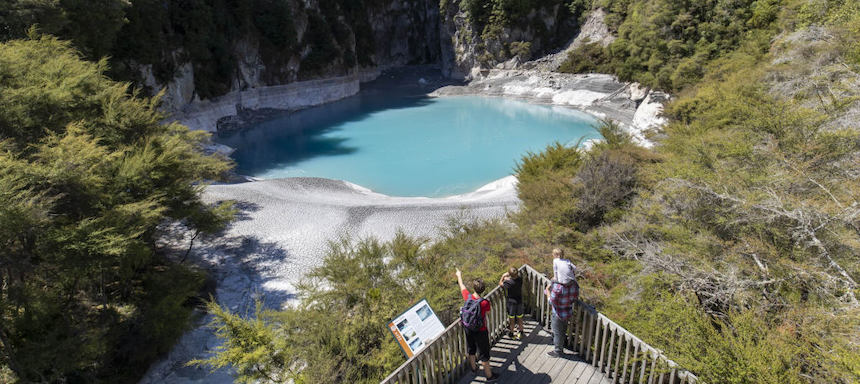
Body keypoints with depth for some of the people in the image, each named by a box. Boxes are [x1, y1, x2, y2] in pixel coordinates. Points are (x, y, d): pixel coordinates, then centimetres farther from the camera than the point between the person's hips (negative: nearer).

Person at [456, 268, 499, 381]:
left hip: (468, 329, 5)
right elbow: (488, 312, -7)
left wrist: (459, 276, 22)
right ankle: (489, 375, 28)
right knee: (483, 353, 12)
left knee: (471, 350, 27)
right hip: (480, 331, -5)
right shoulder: (485, 303, -31)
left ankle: (474, 367, 50)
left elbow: (462, 286, 3)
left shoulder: (468, 297, -18)